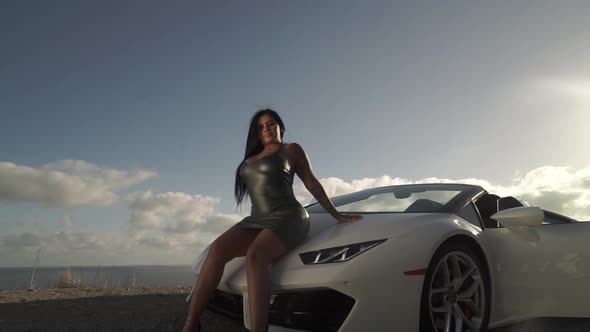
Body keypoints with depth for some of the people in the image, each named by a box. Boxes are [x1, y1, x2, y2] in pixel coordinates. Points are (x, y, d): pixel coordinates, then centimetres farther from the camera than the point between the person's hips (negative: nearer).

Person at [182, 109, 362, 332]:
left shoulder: (291, 150, 10)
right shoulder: (250, 157, 25)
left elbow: (312, 184, 9)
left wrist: (336, 215, 8)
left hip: (287, 217, -5)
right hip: (257, 219, 5)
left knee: (255, 255, -36)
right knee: (217, 248, -24)